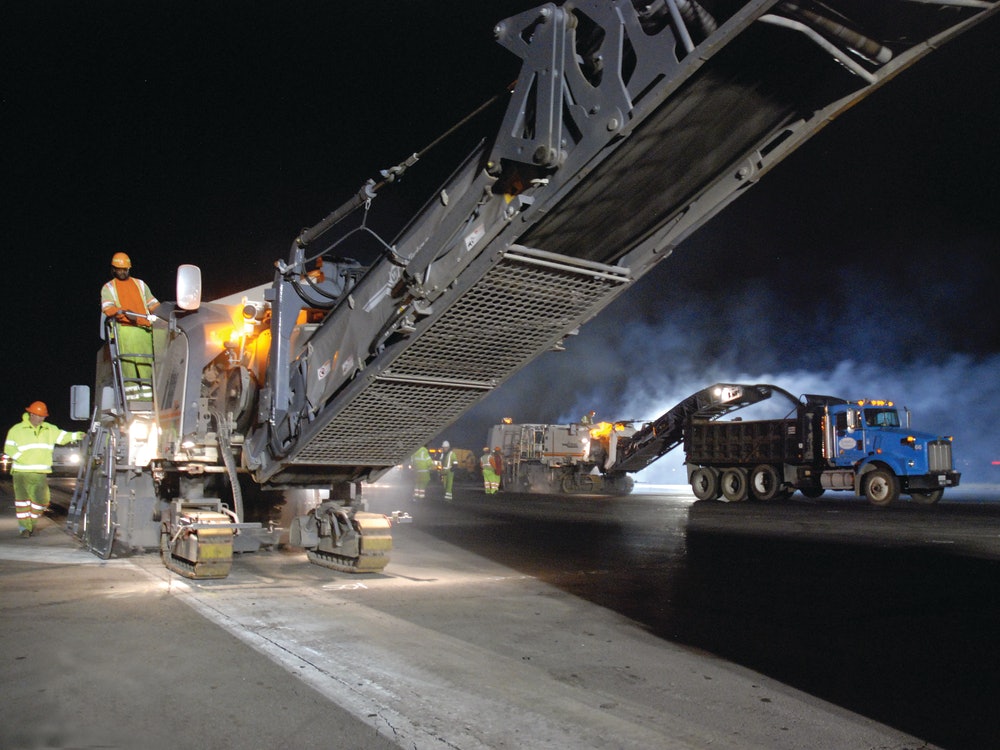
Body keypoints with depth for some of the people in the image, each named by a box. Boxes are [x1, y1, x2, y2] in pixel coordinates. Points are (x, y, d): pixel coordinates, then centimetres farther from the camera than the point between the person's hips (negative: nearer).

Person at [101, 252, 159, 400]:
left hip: (144, 329, 3)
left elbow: (153, 304, 22)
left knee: (146, 363, -4)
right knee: (129, 362, -11)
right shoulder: (108, 287, 15)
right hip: (125, 329, -3)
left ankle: (147, 397, -4)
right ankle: (132, 397, -13)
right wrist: (125, 312, -18)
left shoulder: (140, 284, 25)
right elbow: (107, 308, -2)